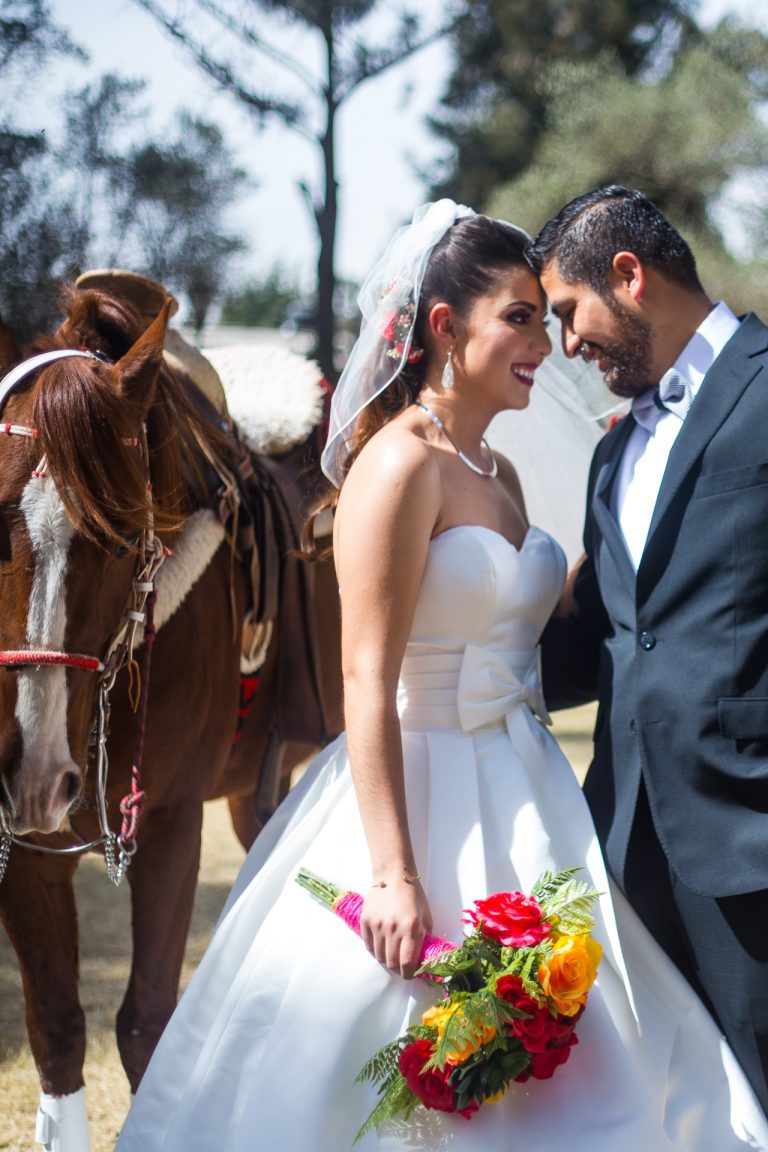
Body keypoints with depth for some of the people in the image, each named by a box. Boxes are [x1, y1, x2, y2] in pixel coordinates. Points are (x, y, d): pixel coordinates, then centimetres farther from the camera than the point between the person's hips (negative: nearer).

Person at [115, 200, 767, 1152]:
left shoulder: (498, 474, 12)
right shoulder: (400, 465, -14)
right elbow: (368, 682, -20)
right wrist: (395, 876, -25)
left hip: (515, 810, 9)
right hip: (425, 801, -9)